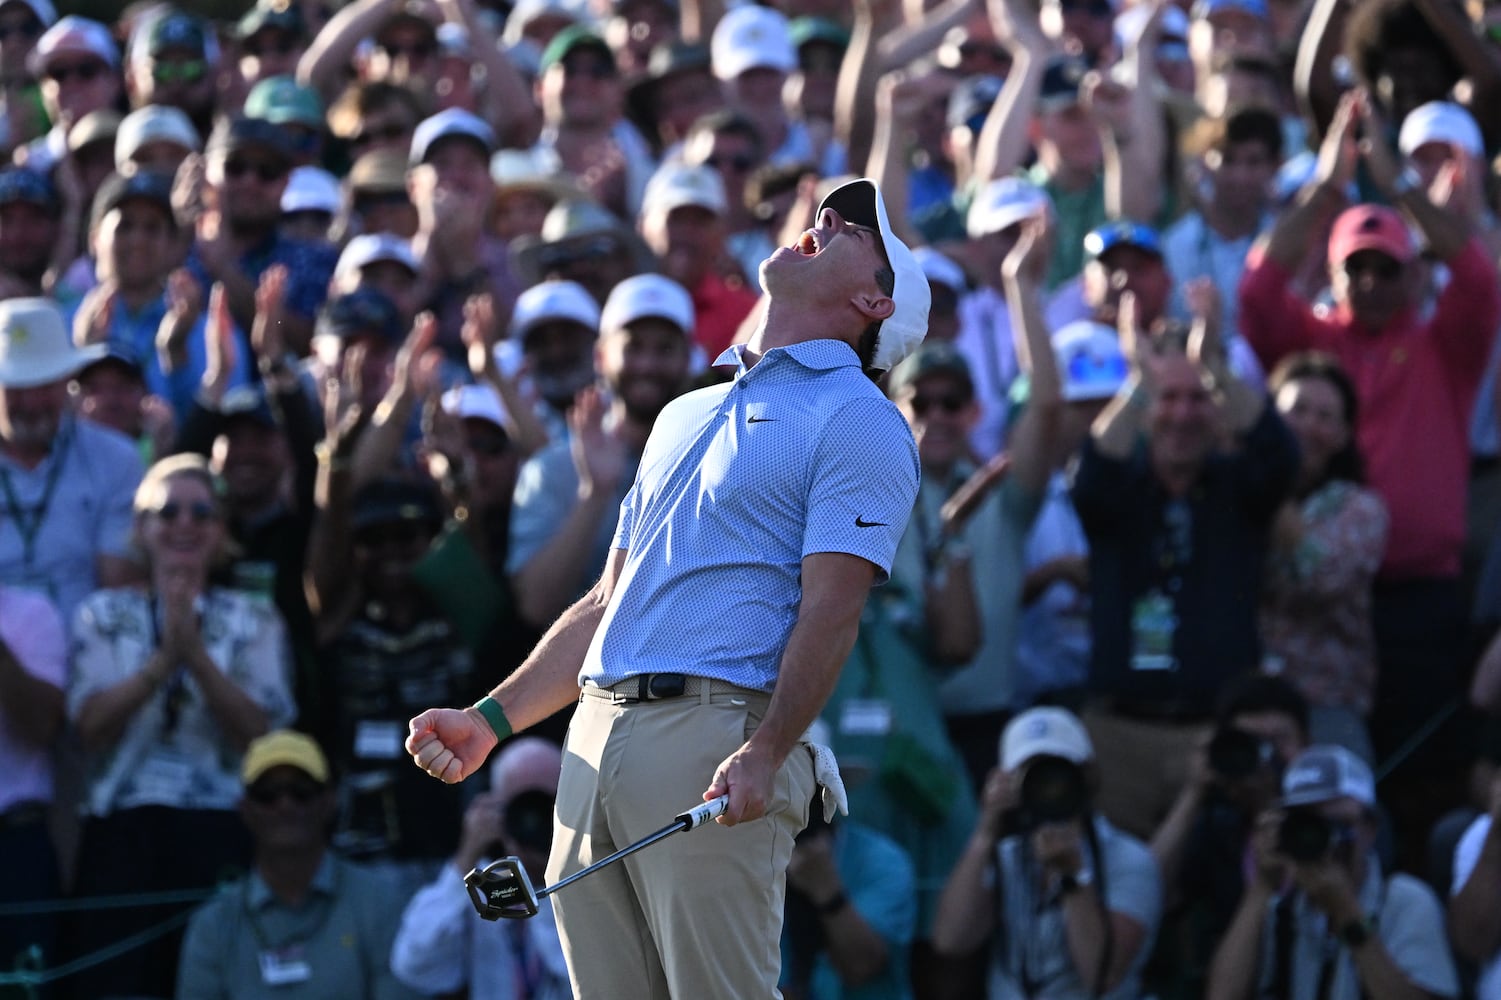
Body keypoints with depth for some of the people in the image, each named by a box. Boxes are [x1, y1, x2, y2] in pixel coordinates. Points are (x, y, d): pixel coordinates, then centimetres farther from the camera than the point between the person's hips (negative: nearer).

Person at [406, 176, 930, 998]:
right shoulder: (686, 414, 28)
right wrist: (490, 721, 18)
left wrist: (765, 753, -24)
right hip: (596, 741, 7)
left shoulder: (856, 419, 2)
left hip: (716, 735, -7)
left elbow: (829, 612, -10)